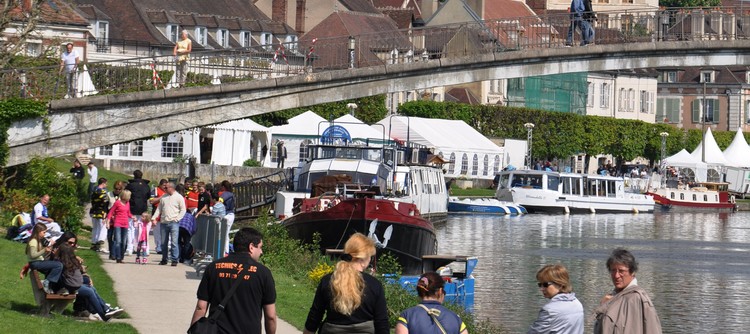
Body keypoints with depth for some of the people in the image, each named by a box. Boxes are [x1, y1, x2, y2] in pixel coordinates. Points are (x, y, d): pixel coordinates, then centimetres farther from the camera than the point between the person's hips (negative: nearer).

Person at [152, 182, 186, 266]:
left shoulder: (179, 197, 0)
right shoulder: (163, 197, 14)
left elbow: (183, 210, 0)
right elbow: (159, 209, 17)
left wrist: (177, 218, -10)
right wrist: (154, 218, 6)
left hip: (173, 223, -5)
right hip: (164, 223, 5)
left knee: (174, 242, -9)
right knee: (163, 243, 8)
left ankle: (175, 260, -5)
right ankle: (164, 259, 18)